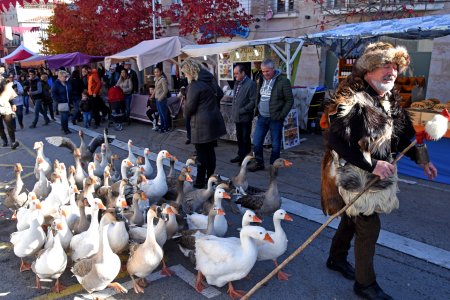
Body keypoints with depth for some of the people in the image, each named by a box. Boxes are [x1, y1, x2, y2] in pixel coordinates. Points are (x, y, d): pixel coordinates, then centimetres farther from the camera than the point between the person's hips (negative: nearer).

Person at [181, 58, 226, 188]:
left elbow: (189, 107, -15)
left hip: (201, 125, -8)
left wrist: (186, 114, 5)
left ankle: (200, 182, 12)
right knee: (210, 151, 15)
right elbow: (220, 94, 20)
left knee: (202, 154, 2)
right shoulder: (210, 79, 8)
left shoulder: (194, 85, -18)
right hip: (214, 121, 8)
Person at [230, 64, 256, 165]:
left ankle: (246, 157, 14)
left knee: (245, 138, 2)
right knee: (239, 137, 15)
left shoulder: (250, 84, -13)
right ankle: (240, 155, 27)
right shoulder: (237, 83, 11)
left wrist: (242, 111, -16)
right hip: (237, 116, 7)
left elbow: (253, 101, -17)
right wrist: (233, 112, 10)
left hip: (245, 117, -7)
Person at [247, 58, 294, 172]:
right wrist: (256, 110, 8)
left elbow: (290, 100, -9)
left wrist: (281, 115, -14)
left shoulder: (283, 81, -10)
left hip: (275, 119, -5)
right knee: (256, 142, 8)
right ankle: (258, 163, 27)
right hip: (261, 117, 6)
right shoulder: (261, 80, 10)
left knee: (275, 144, 5)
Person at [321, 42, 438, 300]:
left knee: (353, 219, 21)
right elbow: (336, 141, -28)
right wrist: (371, 165, -26)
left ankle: (337, 258, 44)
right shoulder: (351, 101, -23)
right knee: (369, 226, -1)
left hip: (375, 175, 8)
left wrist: (421, 160, 12)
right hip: (353, 176, -8)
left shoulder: (390, 100, 6)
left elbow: (403, 135, 18)